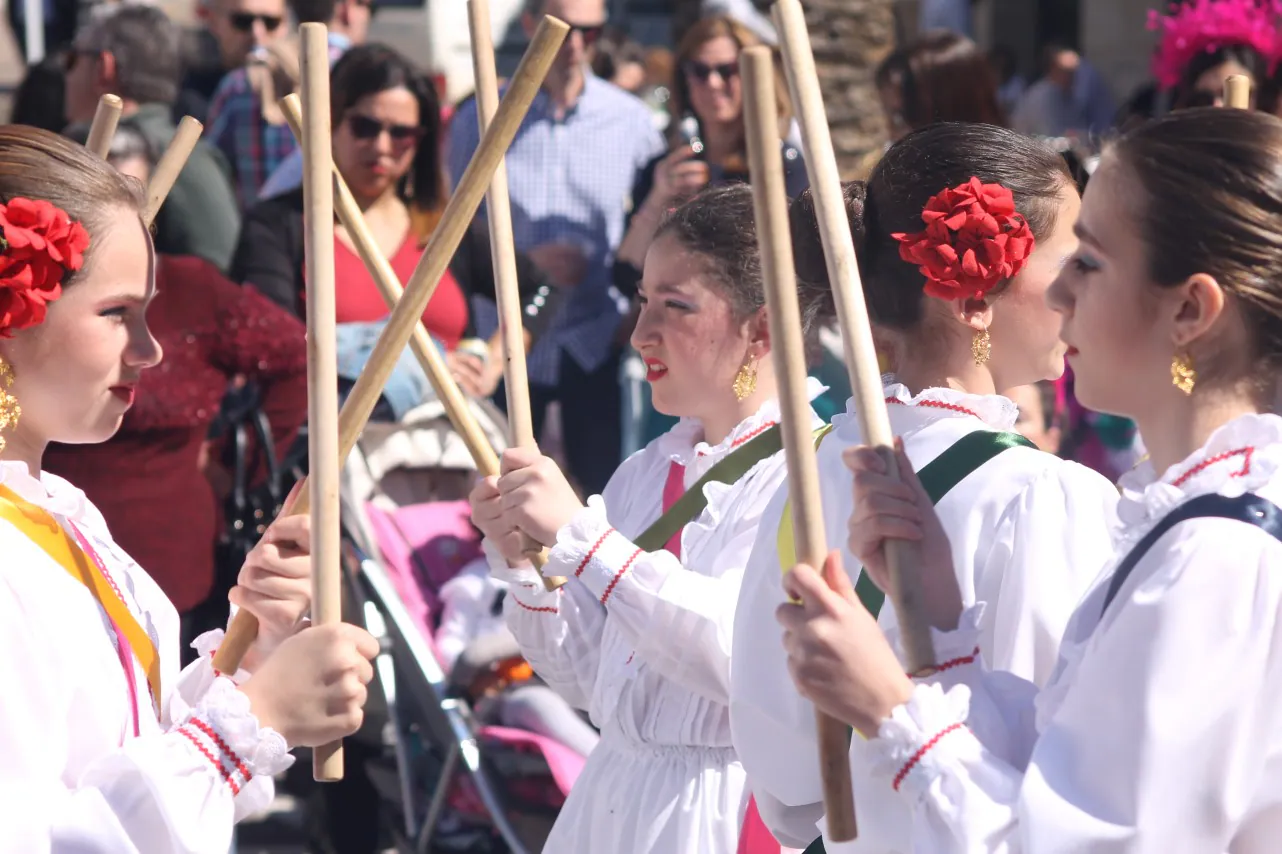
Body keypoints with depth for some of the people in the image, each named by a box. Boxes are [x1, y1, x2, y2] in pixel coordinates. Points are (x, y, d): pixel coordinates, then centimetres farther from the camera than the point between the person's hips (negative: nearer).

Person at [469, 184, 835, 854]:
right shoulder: (644, 474, 9)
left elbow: (750, 657, -25)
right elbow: (586, 679, 11)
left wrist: (579, 536, -24)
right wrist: (524, 565, -4)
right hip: (610, 796, 6)